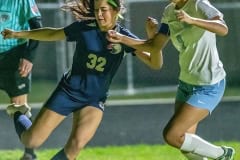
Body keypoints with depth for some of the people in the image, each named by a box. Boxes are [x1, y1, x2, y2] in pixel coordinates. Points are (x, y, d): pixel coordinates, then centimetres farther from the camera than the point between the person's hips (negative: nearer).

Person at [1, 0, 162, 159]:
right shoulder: (84, 28, -10)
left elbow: (155, 63, -16)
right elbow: (52, 34, 7)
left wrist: (153, 37, -34)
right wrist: (19, 34, 10)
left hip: (94, 99, 0)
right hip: (69, 91, 0)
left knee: (76, 145, -23)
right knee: (31, 141, 1)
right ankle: (18, 115, 35)